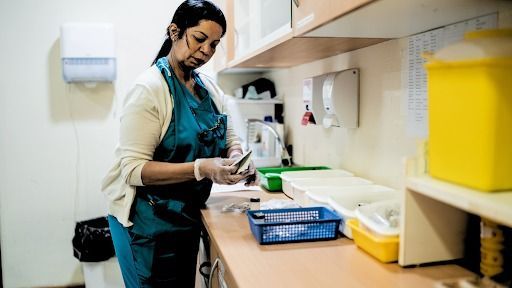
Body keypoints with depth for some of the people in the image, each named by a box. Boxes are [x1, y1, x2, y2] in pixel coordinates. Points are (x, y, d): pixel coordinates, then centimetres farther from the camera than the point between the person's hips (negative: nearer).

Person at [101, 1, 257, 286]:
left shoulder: (210, 87, 2)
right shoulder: (150, 88, -19)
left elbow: (230, 138, 10)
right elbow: (133, 168, -22)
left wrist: (236, 158, -14)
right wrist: (201, 168, -32)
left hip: (188, 217, 7)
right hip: (148, 223, -7)